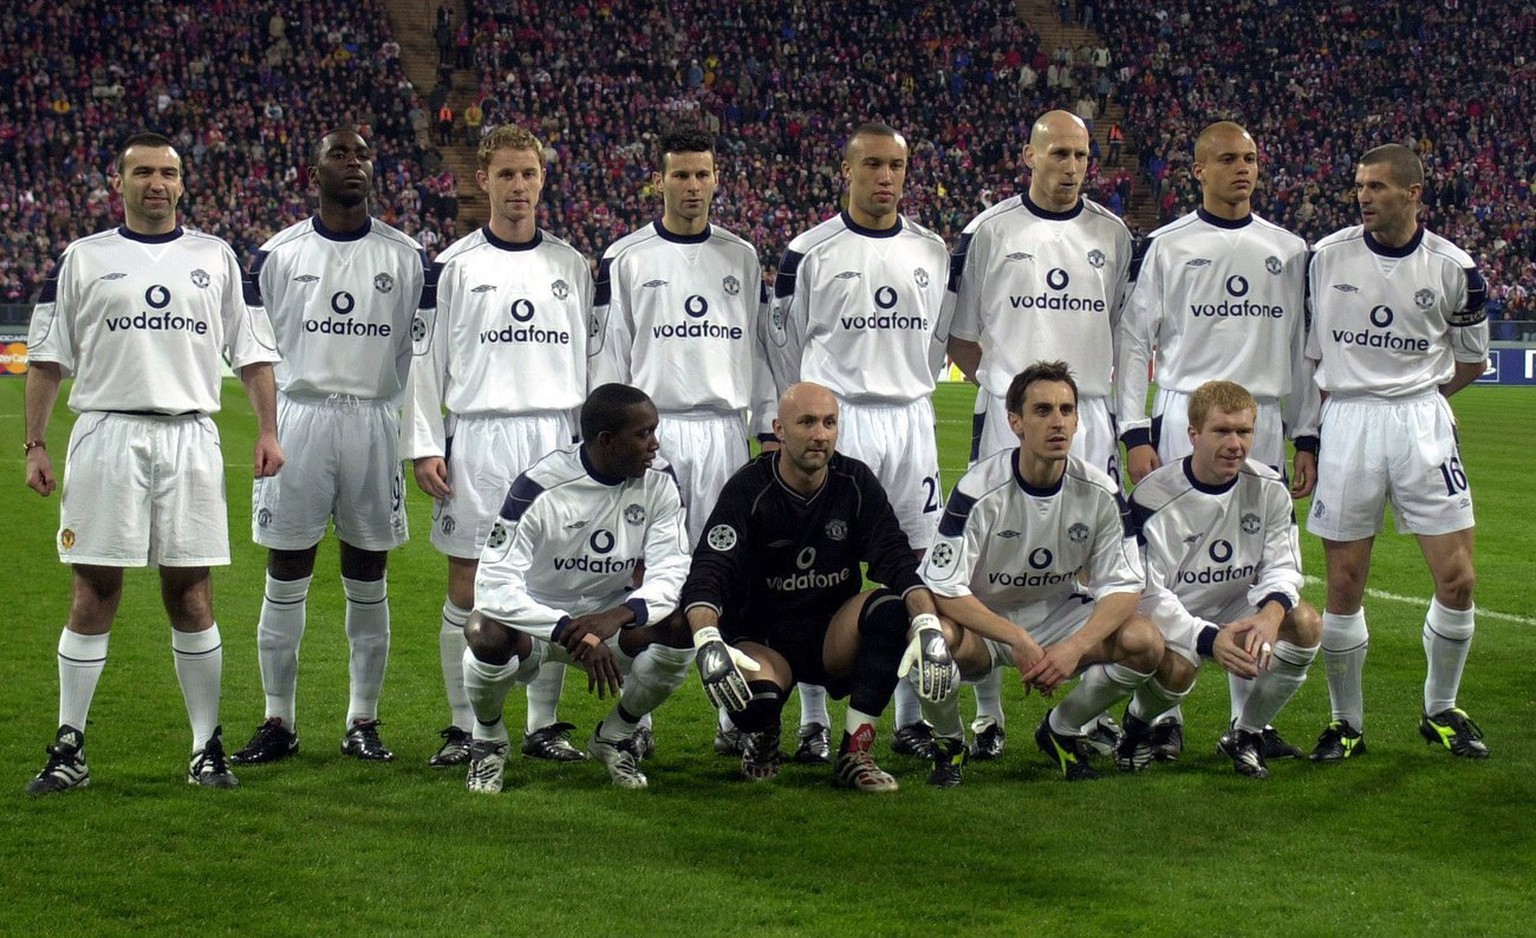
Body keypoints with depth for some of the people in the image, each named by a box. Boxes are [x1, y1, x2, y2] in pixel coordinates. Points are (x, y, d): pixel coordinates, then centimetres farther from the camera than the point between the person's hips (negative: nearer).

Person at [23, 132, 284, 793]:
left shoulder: (216, 258, 12)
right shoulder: (83, 259, 8)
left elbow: (252, 351, 12)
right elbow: (47, 359, 8)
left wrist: (267, 430, 1)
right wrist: (34, 446, 1)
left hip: (189, 436, 1)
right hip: (106, 434, -1)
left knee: (190, 593, 2)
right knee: (93, 592, -1)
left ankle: (207, 748, 8)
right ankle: (69, 750, 6)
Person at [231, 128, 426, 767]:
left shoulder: (406, 256, 6)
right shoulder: (278, 253, 4)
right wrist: (271, 424, 0)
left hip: (375, 421, 1)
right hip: (298, 418, 0)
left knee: (367, 580, 6)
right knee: (285, 577, 2)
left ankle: (363, 722, 14)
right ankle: (278, 723, 10)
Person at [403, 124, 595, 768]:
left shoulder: (571, 265, 11)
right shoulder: (454, 266, 3)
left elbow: (593, 357, 15)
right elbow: (424, 360, 2)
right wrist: (423, 446, -4)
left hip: (557, 438, 3)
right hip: (477, 437, -2)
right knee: (468, 587, -1)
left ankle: (544, 724, 12)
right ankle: (465, 726, 7)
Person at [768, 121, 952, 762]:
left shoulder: (931, 251, 10)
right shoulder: (810, 252, -2)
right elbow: (786, 349, 5)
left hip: (911, 421, 4)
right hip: (834, 419, -4)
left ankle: (911, 718, 12)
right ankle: (814, 720, 5)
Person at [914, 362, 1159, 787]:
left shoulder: (1099, 491, -10)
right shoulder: (979, 489, -21)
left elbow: (1125, 585, -9)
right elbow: (943, 588, -23)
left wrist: (1075, 647, -27)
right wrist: (1019, 641, -31)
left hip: (1059, 614, 3)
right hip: (982, 620, -3)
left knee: (1144, 642, -22)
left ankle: (1062, 731, 6)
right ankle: (948, 743, -4)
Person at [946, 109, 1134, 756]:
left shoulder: (1113, 236, 10)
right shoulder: (989, 232, 2)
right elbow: (958, 334, 6)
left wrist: (1098, 384, 5)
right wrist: (1003, 383, -3)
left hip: (1091, 416, 3)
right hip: (1008, 415, -3)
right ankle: (987, 714, 5)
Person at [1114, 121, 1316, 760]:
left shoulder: (1289, 250, 13)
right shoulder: (1166, 246, 2)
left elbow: (1302, 350, 16)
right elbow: (1133, 342, 1)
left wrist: (1308, 439, 11)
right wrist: (1135, 433, -7)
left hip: (1264, 423, 3)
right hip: (1184, 419, -3)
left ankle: (1252, 718, 12)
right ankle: (1164, 713, 4)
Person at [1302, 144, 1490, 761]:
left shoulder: (1453, 269, 0)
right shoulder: (1327, 257, 1)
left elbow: (1471, 361, 13)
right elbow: (1306, 348, 10)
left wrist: (1416, 398, 8)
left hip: (1422, 422, 0)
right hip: (1345, 424, 0)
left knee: (1457, 580, -4)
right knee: (1344, 586, 1)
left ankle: (1441, 711, 16)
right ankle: (1347, 723, 15)